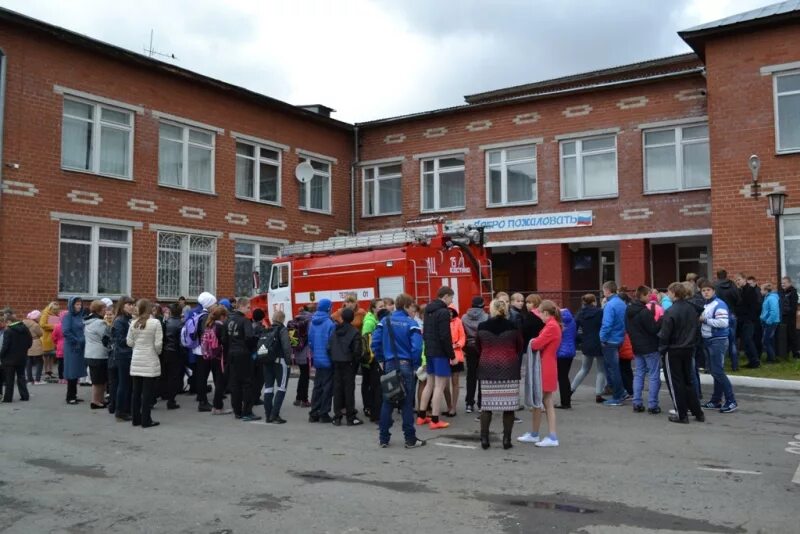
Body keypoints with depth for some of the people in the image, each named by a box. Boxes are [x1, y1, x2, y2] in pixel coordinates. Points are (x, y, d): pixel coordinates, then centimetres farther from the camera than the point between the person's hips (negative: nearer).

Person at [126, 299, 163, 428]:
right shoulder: (155, 322, -10)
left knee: (136, 391, 11)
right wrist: (158, 352, 9)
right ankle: (146, 420, 4)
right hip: (150, 361, -4)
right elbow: (158, 343, -11)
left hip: (136, 361, 4)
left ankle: (135, 418, 19)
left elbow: (129, 342, 4)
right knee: (148, 392, 1)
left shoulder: (134, 324, 0)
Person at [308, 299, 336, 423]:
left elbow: (310, 341, 10)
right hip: (328, 360, -6)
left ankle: (313, 414, 16)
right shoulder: (330, 324, -16)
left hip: (317, 360, 6)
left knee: (317, 386, 14)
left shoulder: (312, 323, 5)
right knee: (327, 387, 3)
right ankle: (324, 414, 5)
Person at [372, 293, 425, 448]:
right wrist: (416, 365, -4)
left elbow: (375, 342, -1)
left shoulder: (384, 321, 2)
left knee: (387, 402, 12)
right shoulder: (411, 323, -10)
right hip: (406, 366, -4)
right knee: (407, 403, 4)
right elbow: (417, 347, -17)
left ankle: (383, 438, 17)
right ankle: (410, 439, 10)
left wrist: (381, 360, 9)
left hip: (389, 365, 4)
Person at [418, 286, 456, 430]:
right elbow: (445, 336, -19)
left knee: (430, 383, 17)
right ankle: (435, 420, -1)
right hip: (440, 353, -9)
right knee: (440, 385, -3)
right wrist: (452, 355, -13)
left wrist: (428, 346, 18)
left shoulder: (428, 310, 13)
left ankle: (421, 416, 22)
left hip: (429, 352, 9)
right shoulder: (444, 312, -15)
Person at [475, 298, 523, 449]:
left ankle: (484, 439, 8)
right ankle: (506, 439, 5)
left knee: (486, 404, 7)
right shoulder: (512, 327, -5)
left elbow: (478, 348, 9)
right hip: (509, 369, -1)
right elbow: (519, 348, 7)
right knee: (509, 405, 4)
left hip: (487, 369, 1)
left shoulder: (482, 327, -2)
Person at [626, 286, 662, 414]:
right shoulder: (645, 311, -20)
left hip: (637, 347, 8)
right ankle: (652, 405, -1)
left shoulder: (629, 311, 7)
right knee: (654, 376, 0)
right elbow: (653, 329, -20)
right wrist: (660, 319, -11)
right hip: (650, 348, -7)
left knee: (639, 374, 13)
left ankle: (637, 403, 11)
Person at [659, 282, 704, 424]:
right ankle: (698, 412, 20)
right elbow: (695, 329, 11)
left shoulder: (670, 312, -20)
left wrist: (661, 349, -3)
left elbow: (664, 334, -16)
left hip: (673, 351, -7)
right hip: (689, 349, 7)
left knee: (675, 383, 5)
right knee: (688, 381, 18)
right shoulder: (691, 309, 1)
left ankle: (682, 415, 9)